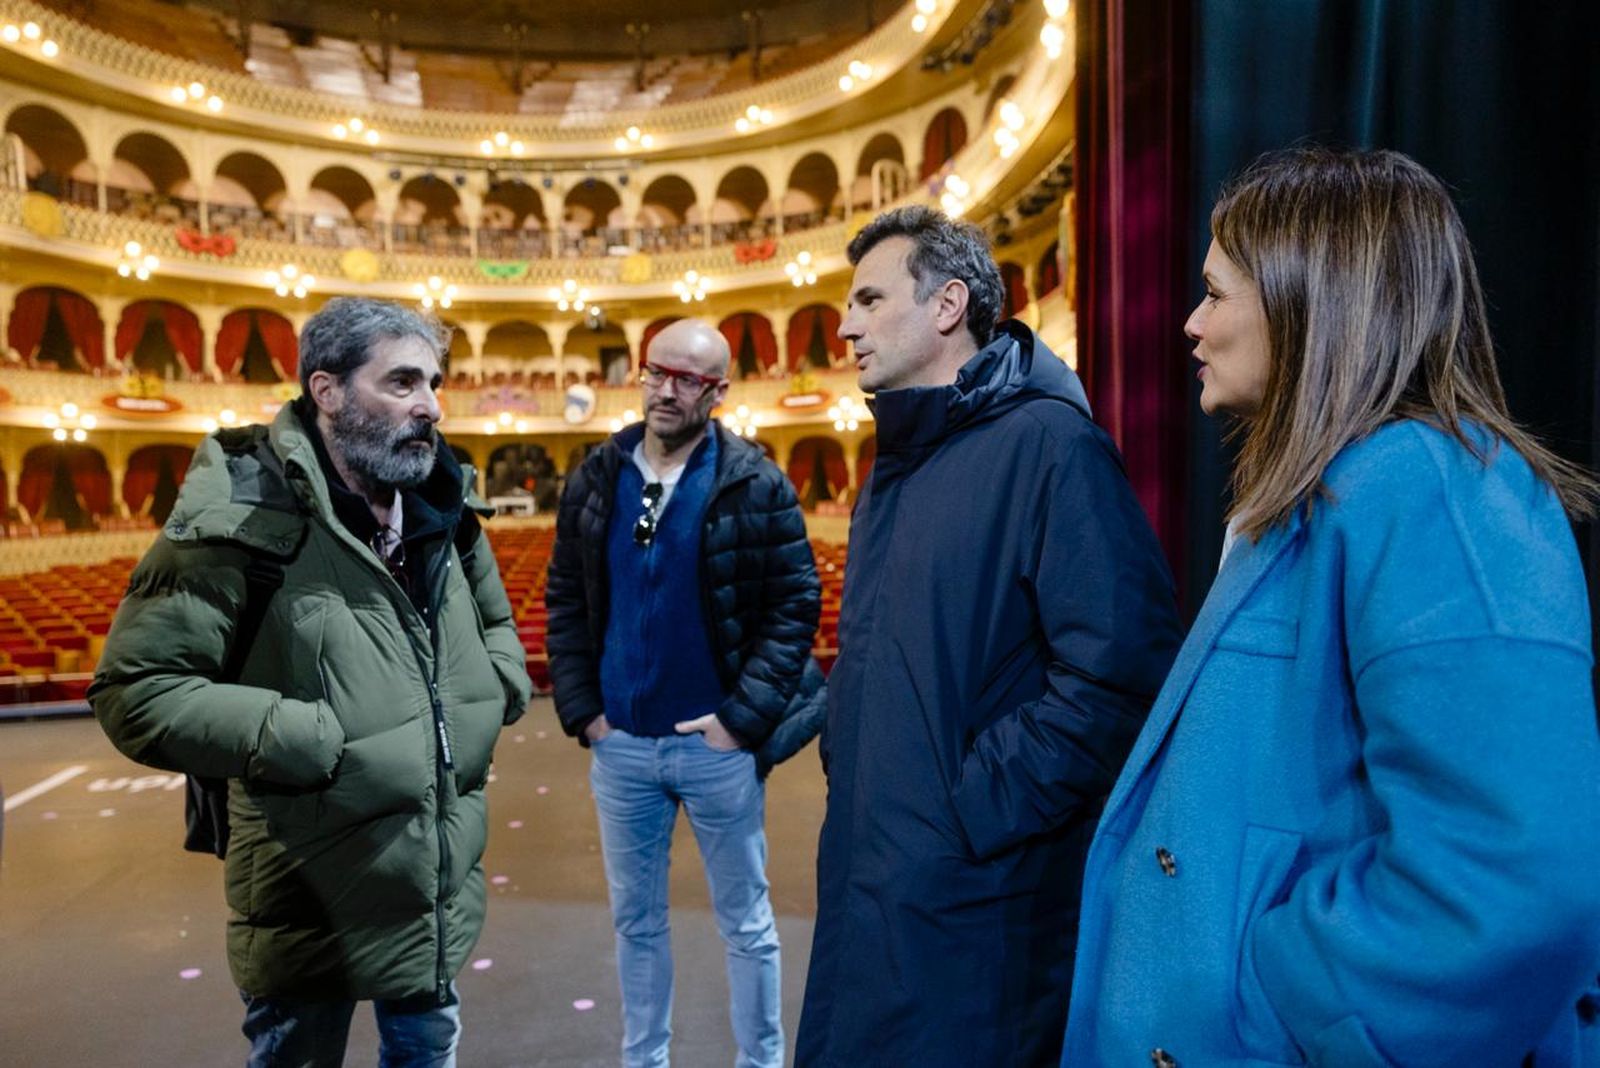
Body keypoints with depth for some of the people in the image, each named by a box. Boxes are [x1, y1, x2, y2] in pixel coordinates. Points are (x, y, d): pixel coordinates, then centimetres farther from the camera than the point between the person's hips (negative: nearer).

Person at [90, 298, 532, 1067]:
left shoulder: (442, 507, 3)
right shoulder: (249, 515, -18)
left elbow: (494, 619, 20)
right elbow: (134, 689, -17)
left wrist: (496, 689, 0)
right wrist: (310, 739, -24)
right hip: (312, 890, -5)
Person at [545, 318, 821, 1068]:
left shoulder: (756, 485, -9)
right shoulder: (595, 480, 3)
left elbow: (797, 605, -9)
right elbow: (564, 601, 7)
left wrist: (744, 716, -14)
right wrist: (579, 709, 0)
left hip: (716, 744, -3)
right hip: (620, 743, 4)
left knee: (745, 921, 13)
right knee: (635, 919, 19)